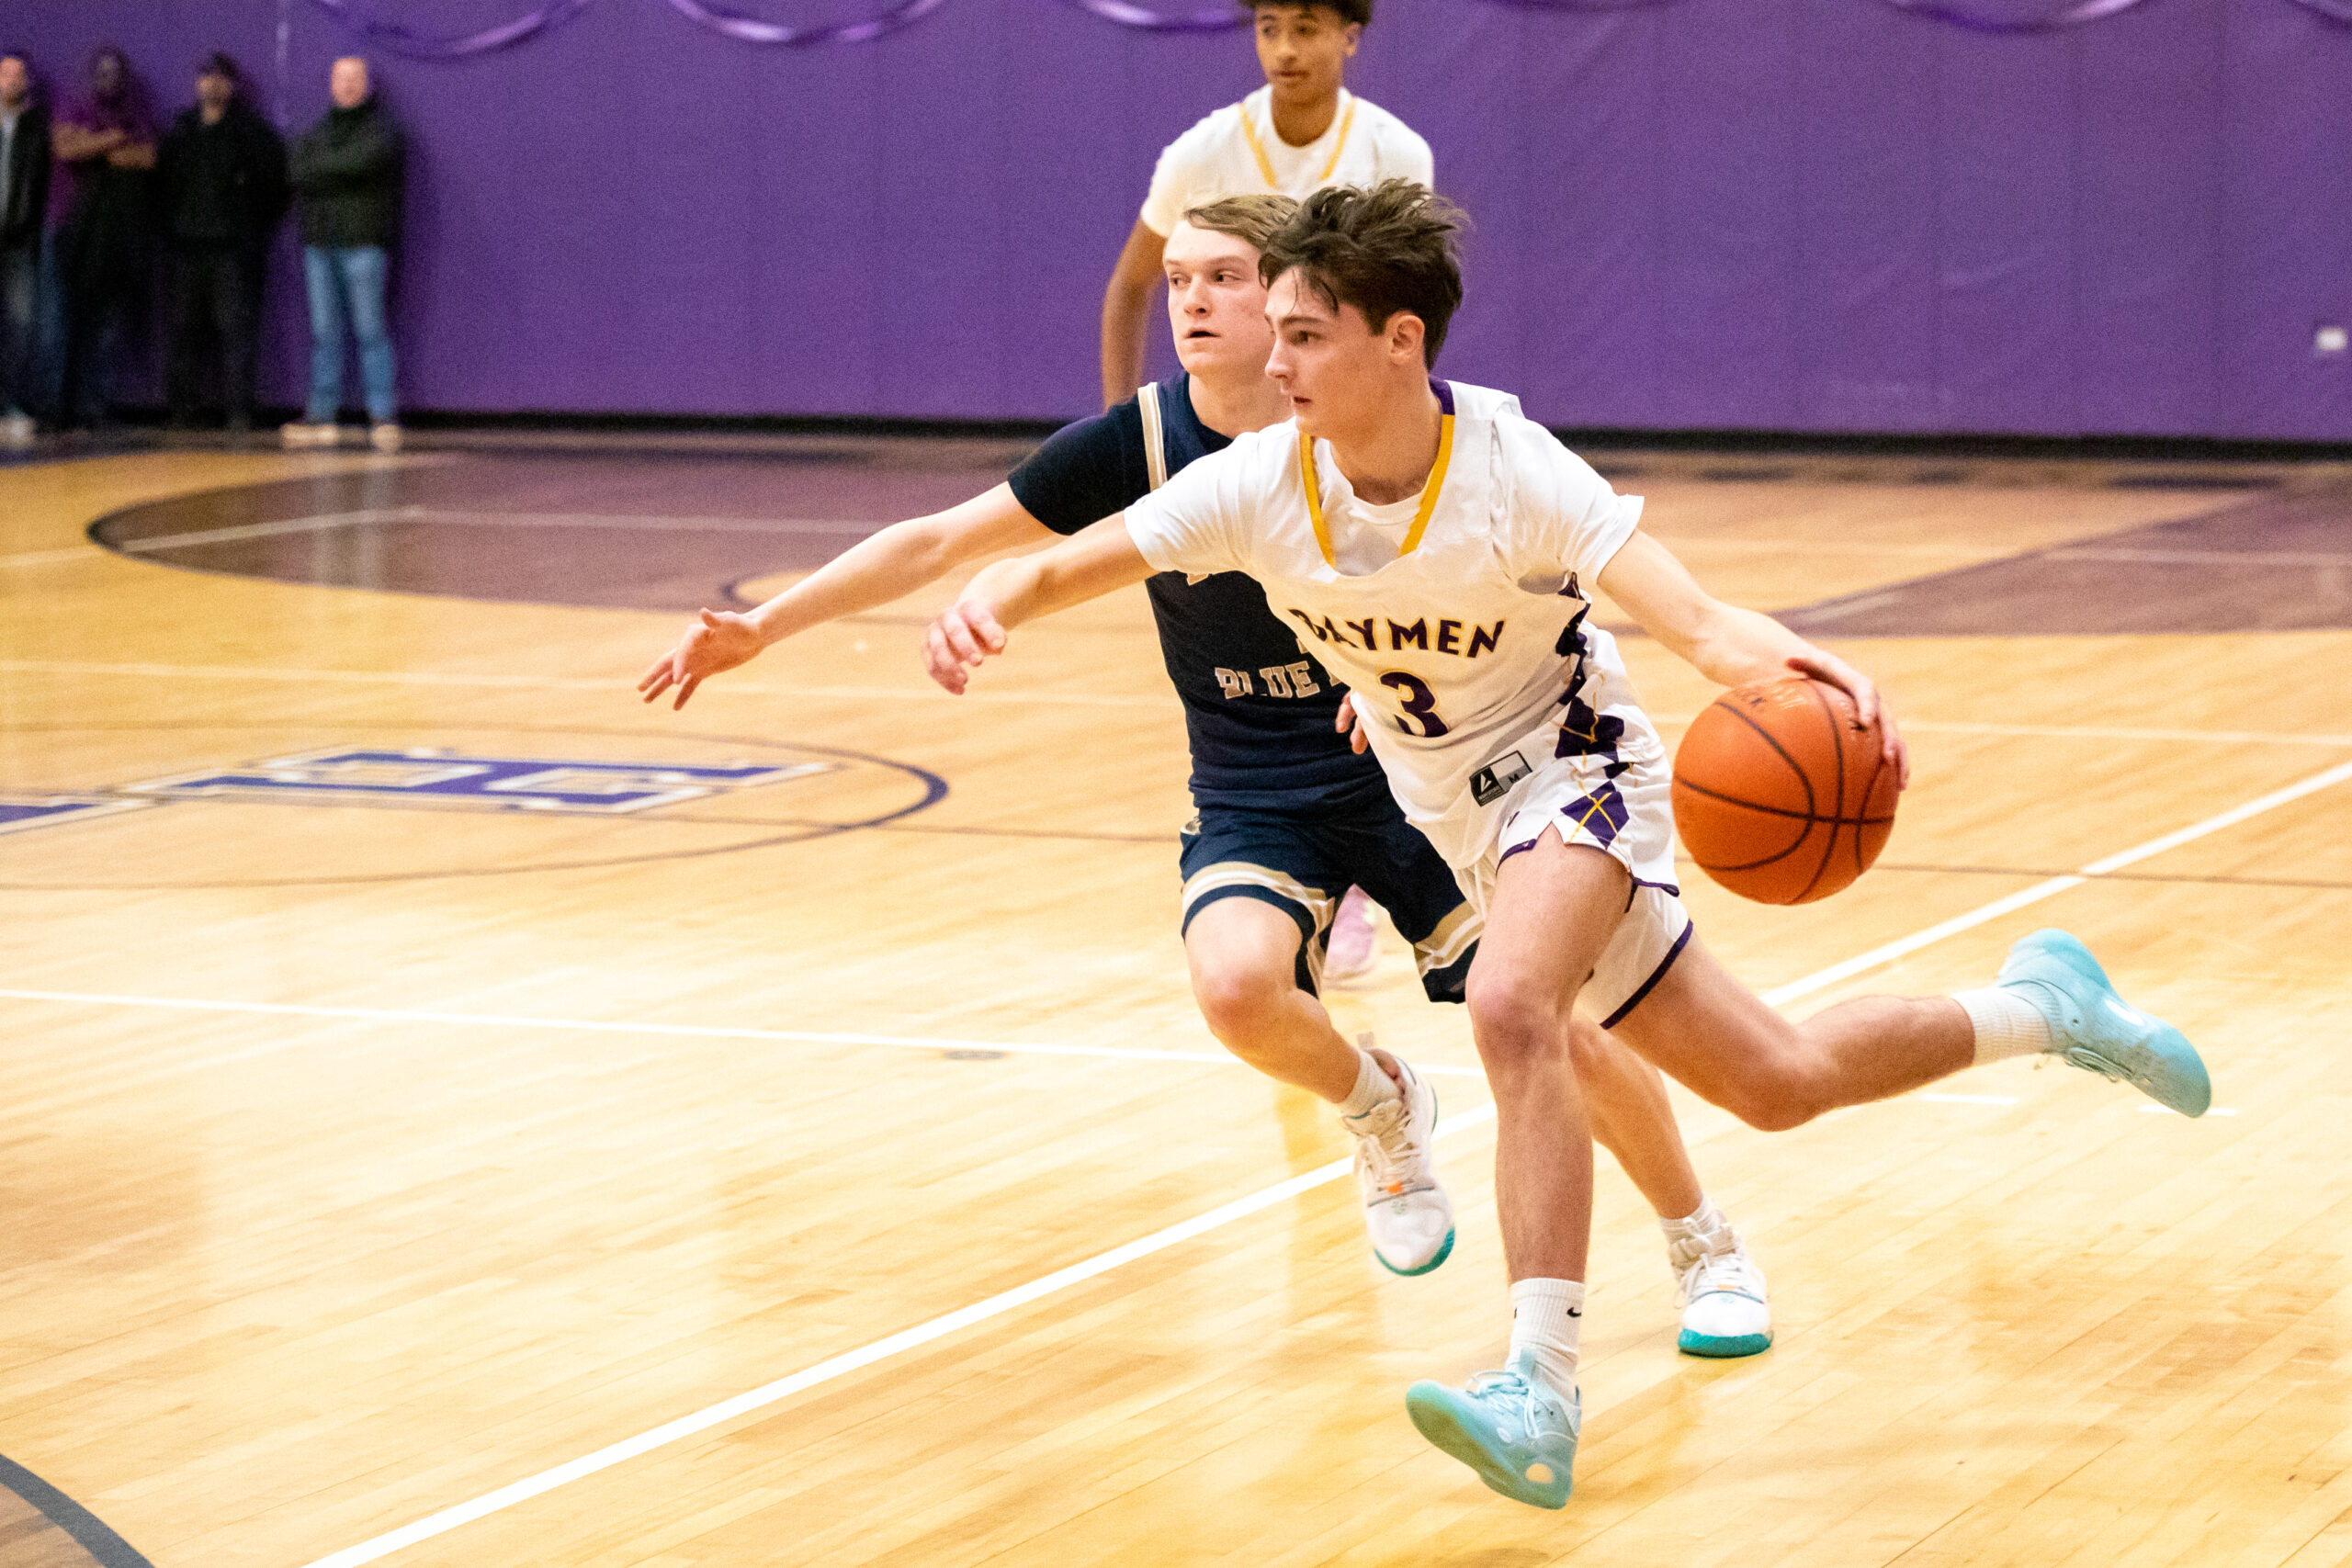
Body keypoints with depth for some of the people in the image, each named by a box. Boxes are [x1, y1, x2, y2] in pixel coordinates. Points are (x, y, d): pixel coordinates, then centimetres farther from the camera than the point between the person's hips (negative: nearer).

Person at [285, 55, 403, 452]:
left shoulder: (382, 131, 4)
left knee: (370, 329, -9)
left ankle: (382, 416, -9)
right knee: (324, 331, 4)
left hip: (363, 244, -5)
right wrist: (340, 176, -10)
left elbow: (364, 163, -15)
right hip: (319, 243, 5)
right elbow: (301, 175, 4)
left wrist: (320, 169, -3)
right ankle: (322, 416, 5)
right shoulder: (315, 134, 20)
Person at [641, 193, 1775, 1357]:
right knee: (1236, 989, -30)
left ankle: (1707, 1250, 18)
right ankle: (1381, 1112, 6)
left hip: (1410, 774, -1)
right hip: (1256, 803, 1)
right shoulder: (1140, 444, -10)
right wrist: (764, 627, -9)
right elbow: (936, 540, -5)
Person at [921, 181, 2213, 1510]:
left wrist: (1774, 658, -60)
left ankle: (1542, 1393, -36)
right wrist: (986, 603, -34)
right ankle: (2041, 1009, 38)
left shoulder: (1511, 469, -27)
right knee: (1778, 1080, 13)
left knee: (1511, 1005, -36)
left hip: (1573, 766, -6)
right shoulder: (1262, 484, -15)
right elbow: (1063, 566, -13)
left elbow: (1686, 611, -40)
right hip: (1464, 824, 6)